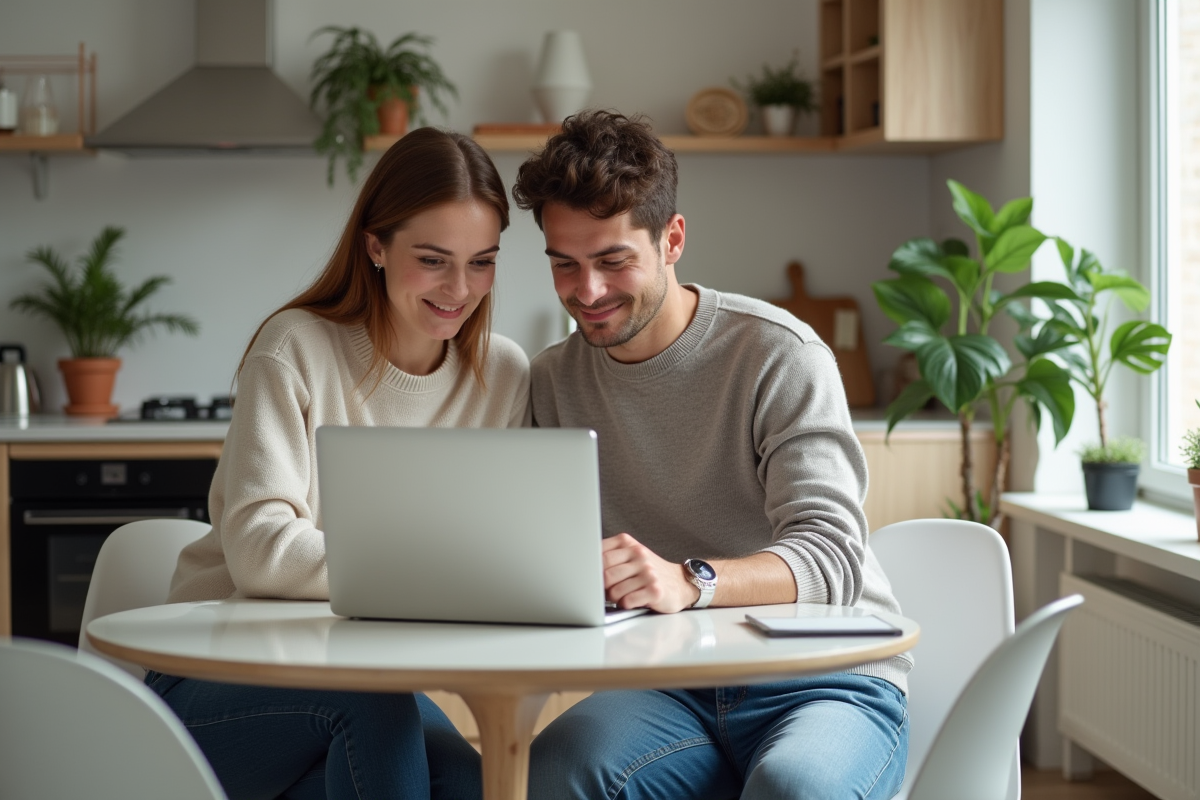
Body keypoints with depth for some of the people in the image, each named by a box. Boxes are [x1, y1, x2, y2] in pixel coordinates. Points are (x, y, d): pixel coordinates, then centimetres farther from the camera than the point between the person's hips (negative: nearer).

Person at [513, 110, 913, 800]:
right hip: (675, 686, 3)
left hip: (831, 682, -3)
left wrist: (691, 581, -37)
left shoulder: (781, 355, -7)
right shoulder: (555, 381, 9)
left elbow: (831, 555, -17)